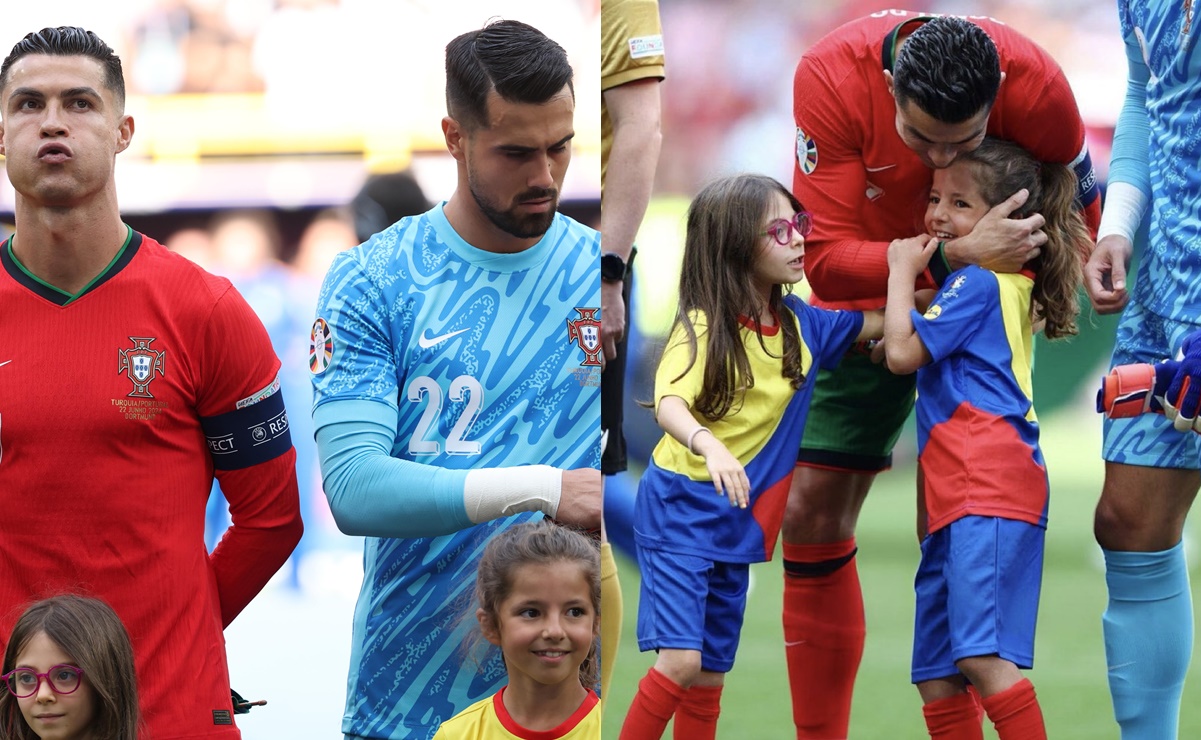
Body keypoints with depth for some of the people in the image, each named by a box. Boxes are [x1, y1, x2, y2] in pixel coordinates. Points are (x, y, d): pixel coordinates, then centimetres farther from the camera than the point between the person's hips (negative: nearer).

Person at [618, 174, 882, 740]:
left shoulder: (798, 323, 3)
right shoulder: (703, 326, -14)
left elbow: (883, 324, 17)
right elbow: (669, 403, -31)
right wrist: (709, 446, -50)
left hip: (738, 524, 6)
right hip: (681, 510, -6)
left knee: (710, 677, 10)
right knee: (681, 660, -17)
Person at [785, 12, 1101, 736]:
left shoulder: (1037, 86, -28)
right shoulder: (832, 77, -30)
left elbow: (1080, 215, -6)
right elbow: (826, 260, -29)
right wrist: (957, 255, -39)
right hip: (867, 298, 1)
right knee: (811, 511, -2)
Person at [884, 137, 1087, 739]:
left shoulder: (978, 283, -5)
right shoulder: (1001, 284, 25)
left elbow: (903, 351, -10)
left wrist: (903, 271, 0)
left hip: (989, 486, -11)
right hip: (958, 500, 11)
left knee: (982, 655, -22)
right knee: (937, 673, 8)